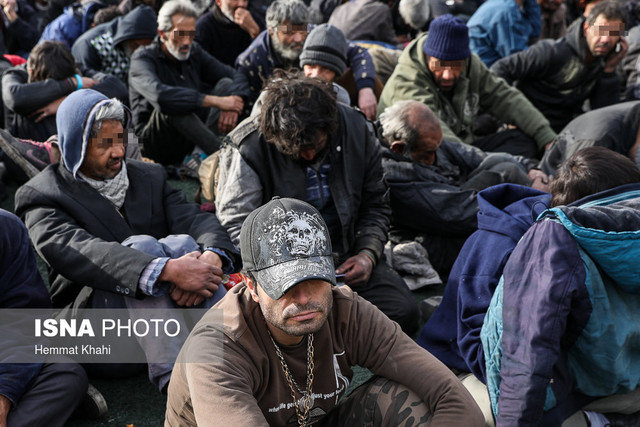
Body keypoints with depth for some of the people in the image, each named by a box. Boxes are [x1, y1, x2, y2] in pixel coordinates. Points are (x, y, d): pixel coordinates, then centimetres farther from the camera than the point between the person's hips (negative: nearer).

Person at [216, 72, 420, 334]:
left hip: (345, 258, 4)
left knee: (402, 311, -18)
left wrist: (367, 254, -6)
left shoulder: (357, 130, -1)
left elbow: (375, 206, 12)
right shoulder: (248, 146, -12)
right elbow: (236, 225, -14)